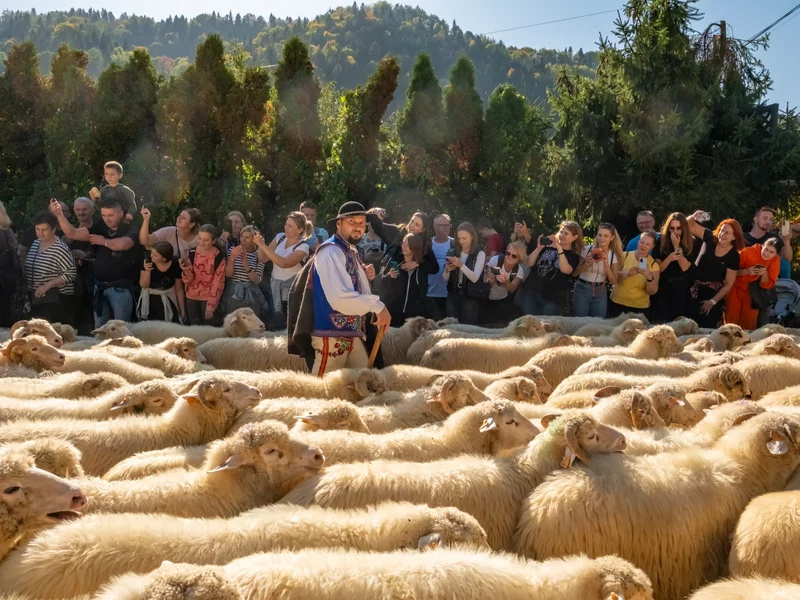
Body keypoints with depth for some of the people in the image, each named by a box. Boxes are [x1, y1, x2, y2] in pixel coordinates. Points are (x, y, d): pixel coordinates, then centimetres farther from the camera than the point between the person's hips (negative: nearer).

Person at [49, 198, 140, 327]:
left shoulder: (130, 231, -8)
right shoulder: (100, 228, 8)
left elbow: (121, 244, -30)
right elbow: (72, 233, 0)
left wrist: (103, 241, -10)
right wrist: (59, 214, -14)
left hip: (121, 288, -5)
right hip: (100, 287, 5)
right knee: (99, 328, 12)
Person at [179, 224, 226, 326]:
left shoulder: (219, 257, -15)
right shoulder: (192, 253, -5)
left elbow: (218, 282, -12)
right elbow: (188, 280, -4)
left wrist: (211, 305, -15)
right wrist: (186, 270, -26)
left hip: (208, 297, -4)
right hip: (191, 296, 4)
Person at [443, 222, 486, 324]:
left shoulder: (480, 254, -2)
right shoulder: (453, 253, 7)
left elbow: (475, 278, -13)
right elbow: (445, 280, 10)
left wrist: (461, 265, -24)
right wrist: (447, 270, -11)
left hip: (471, 297, -3)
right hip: (453, 295, 3)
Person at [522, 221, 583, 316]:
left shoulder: (574, 256, 0)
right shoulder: (548, 246, 6)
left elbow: (565, 270, -22)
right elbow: (529, 263, 1)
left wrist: (559, 248, -25)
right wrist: (539, 248, -13)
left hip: (553, 299, -2)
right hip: (531, 292, 2)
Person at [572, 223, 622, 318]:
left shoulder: (614, 256, 0)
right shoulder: (587, 250, -5)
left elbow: (614, 282, -4)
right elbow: (574, 273, -3)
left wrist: (606, 264, -15)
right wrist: (587, 264, -18)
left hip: (600, 293, 2)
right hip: (582, 290, -2)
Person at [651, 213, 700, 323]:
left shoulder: (693, 243, -5)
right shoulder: (661, 242, -5)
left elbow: (685, 268, -13)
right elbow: (657, 269, -8)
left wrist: (677, 247, -19)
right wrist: (669, 258, -26)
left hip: (682, 291, 0)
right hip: (663, 290, 0)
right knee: (661, 323, -2)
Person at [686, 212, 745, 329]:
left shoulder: (733, 256, -11)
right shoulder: (710, 239, -6)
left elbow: (728, 284, -8)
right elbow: (691, 225, -2)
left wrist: (713, 301, -11)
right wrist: (693, 217, -25)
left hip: (712, 294, -2)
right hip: (694, 289, 2)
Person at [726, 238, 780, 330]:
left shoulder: (776, 260, -10)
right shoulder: (748, 252, -18)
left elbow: (767, 286, -6)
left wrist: (765, 274, -24)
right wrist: (747, 271, -27)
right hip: (735, 288, -2)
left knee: (748, 325, 2)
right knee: (731, 321, -3)